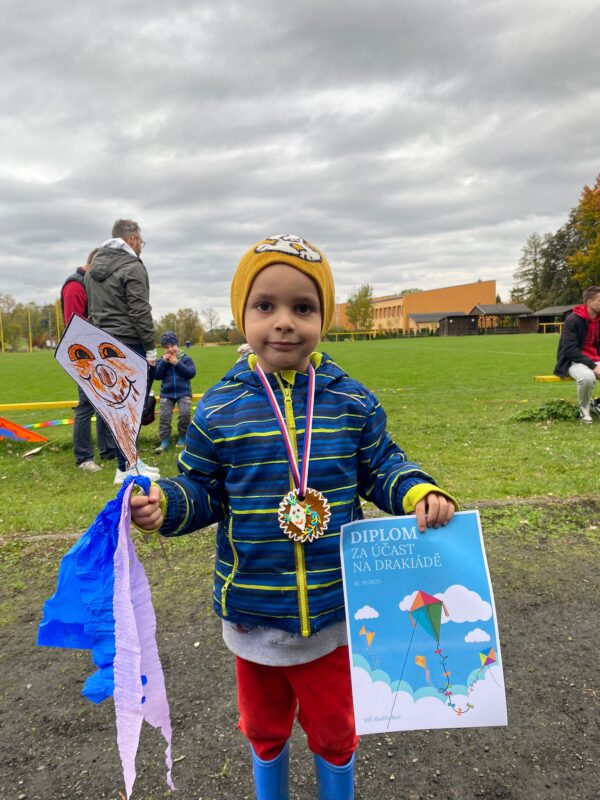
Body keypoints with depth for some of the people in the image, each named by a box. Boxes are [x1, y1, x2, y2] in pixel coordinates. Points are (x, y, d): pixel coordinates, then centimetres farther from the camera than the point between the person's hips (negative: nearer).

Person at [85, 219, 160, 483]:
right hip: (129, 345, -8)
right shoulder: (132, 267, -10)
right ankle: (125, 468, -3)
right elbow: (140, 313, -16)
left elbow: (92, 309, 18)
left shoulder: (93, 268, 17)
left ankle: (129, 459, 21)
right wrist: (151, 348, -12)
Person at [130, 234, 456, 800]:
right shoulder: (219, 410, -12)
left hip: (333, 609, 0)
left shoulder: (352, 401, -10)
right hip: (252, 612, 1)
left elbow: (380, 466, 0)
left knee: (333, 728, 24)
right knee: (264, 726, 27)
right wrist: (164, 505, -23)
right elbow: (202, 490, -4)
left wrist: (418, 493, -18)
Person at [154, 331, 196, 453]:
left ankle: (182, 438, 2)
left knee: (185, 413, -17)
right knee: (164, 416, -8)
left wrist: (178, 363, -16)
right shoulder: (162, 360, 8)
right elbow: (156, 376, -3)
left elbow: (191, 373, -12)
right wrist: (163, 362, -13)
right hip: (166, 393, 2)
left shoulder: (186, 358, 2)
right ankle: (164, 441, -2)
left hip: (183, 392, -2)